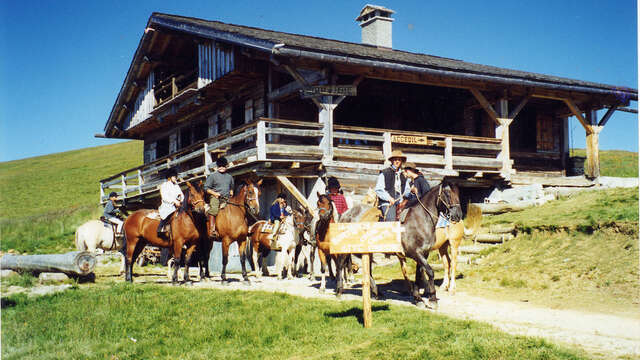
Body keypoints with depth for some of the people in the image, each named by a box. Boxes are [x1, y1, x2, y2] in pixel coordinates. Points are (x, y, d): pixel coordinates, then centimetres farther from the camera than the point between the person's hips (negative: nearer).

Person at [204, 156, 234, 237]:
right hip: (215, 197, -5)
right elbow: (206, 188, 5)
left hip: (227, 199, 5)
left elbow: (231, 187, 33)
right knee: (213, 210, -27)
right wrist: (214, 193, -9)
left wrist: (231, 193, 13)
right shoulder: (213, 175, 6)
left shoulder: (229, 176, 19)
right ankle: (212, 230, -31)